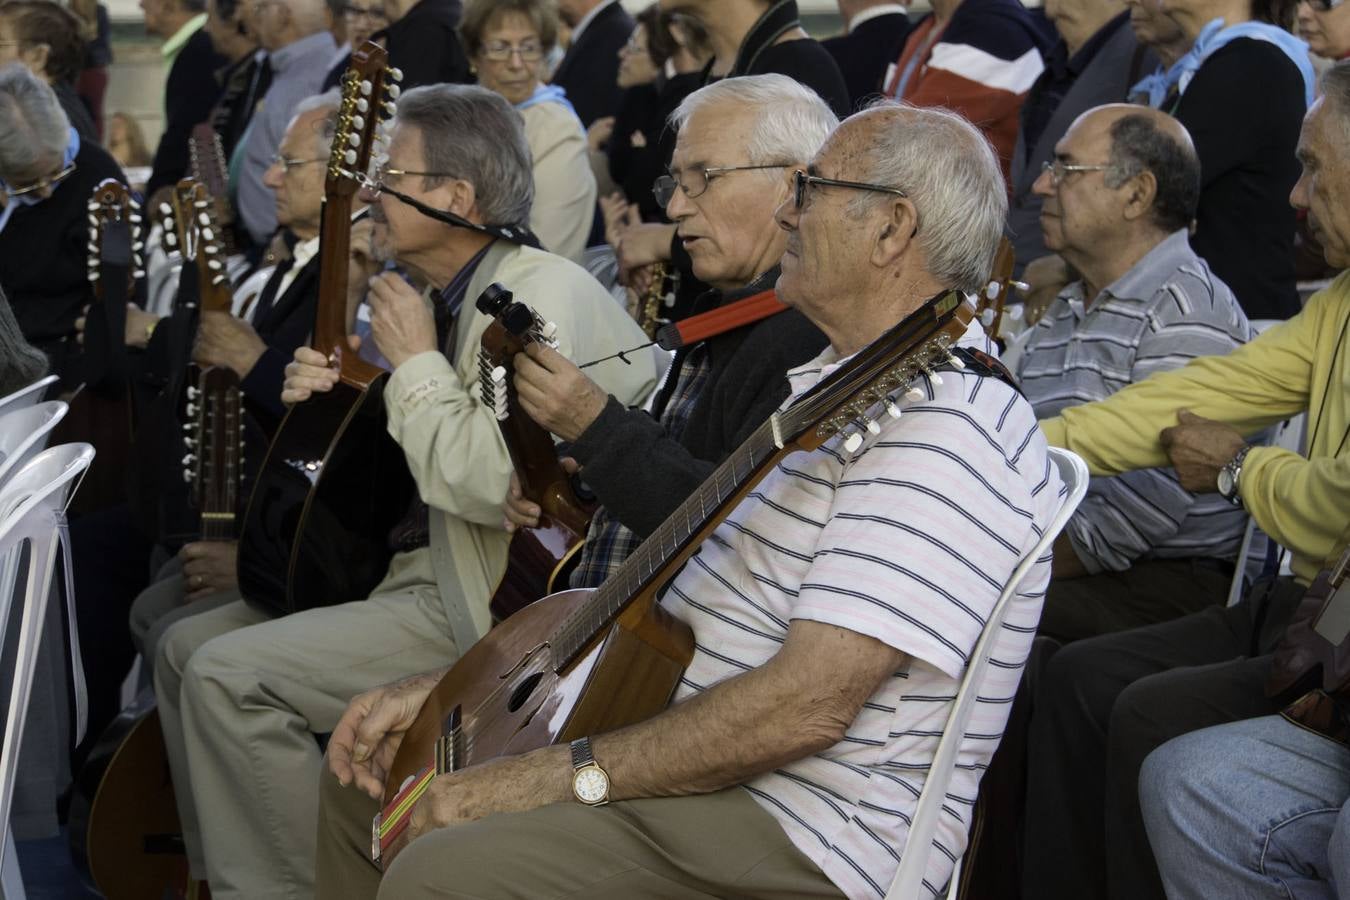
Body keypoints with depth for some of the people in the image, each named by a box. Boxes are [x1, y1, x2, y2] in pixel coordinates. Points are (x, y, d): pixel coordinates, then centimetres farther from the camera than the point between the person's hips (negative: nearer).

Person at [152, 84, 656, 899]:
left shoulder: (544, 292, -17)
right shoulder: (443, 295, 12)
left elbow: (497, 485, -29)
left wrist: (416, 363, -17)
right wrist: (328, 397, 3)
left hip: (494, 601, -10)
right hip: (419, 569, 10)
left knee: (230, 676, -20)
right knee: (187, 644, 11)